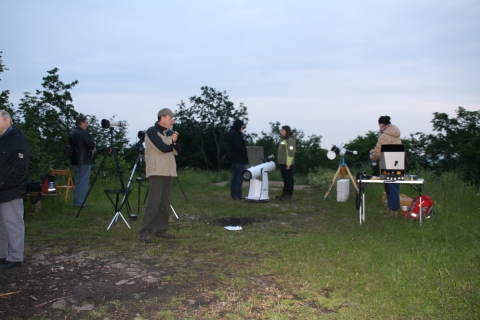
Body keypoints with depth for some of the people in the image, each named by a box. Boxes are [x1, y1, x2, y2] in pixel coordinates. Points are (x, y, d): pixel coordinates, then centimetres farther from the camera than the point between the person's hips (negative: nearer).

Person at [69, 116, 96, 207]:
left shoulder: (72, 135, 13)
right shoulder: (84, 134, -13)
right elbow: (92, 145, -17)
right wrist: (92, 147, 7)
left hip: (75, 161, 8)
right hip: (84, 161, -8)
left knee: (77, 182, 15)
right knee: (84, 182, -5)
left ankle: (76, 202, 17)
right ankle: (81, 202, -6)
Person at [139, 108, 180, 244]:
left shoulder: (169, 133, 17)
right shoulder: (151, 132, -7)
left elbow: (177, 151, 10)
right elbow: (162, 148, -18)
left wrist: (175, 142, -10)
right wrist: (172, 144, 3)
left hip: (168, 172, 8)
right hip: (156, 172, -7)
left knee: (165, 204, 7)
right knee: (153, 203, -12)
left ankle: (161, 230, 14)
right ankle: (145, 232, -8)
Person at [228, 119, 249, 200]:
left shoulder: (232, 133, 13)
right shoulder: (236, 134, -17)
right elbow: (238, 146, -23)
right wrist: (245, 153, -10)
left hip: (234, 157, 10)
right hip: (239, 157, -10)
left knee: (234, 175, 11)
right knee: (240, 175, -6)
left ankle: (233, 194, 14)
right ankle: (237, 194, -6)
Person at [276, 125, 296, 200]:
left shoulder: (290, 140, -13)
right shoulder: (283, 139, 17)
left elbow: (291, 152, -19)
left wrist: (288, 164, -22)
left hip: (287, 164, -10)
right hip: (282, 163, 10)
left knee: (289, 179, -3)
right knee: (285, 179, 15)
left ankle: (289, 194, 2)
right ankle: (285, 193, 22)